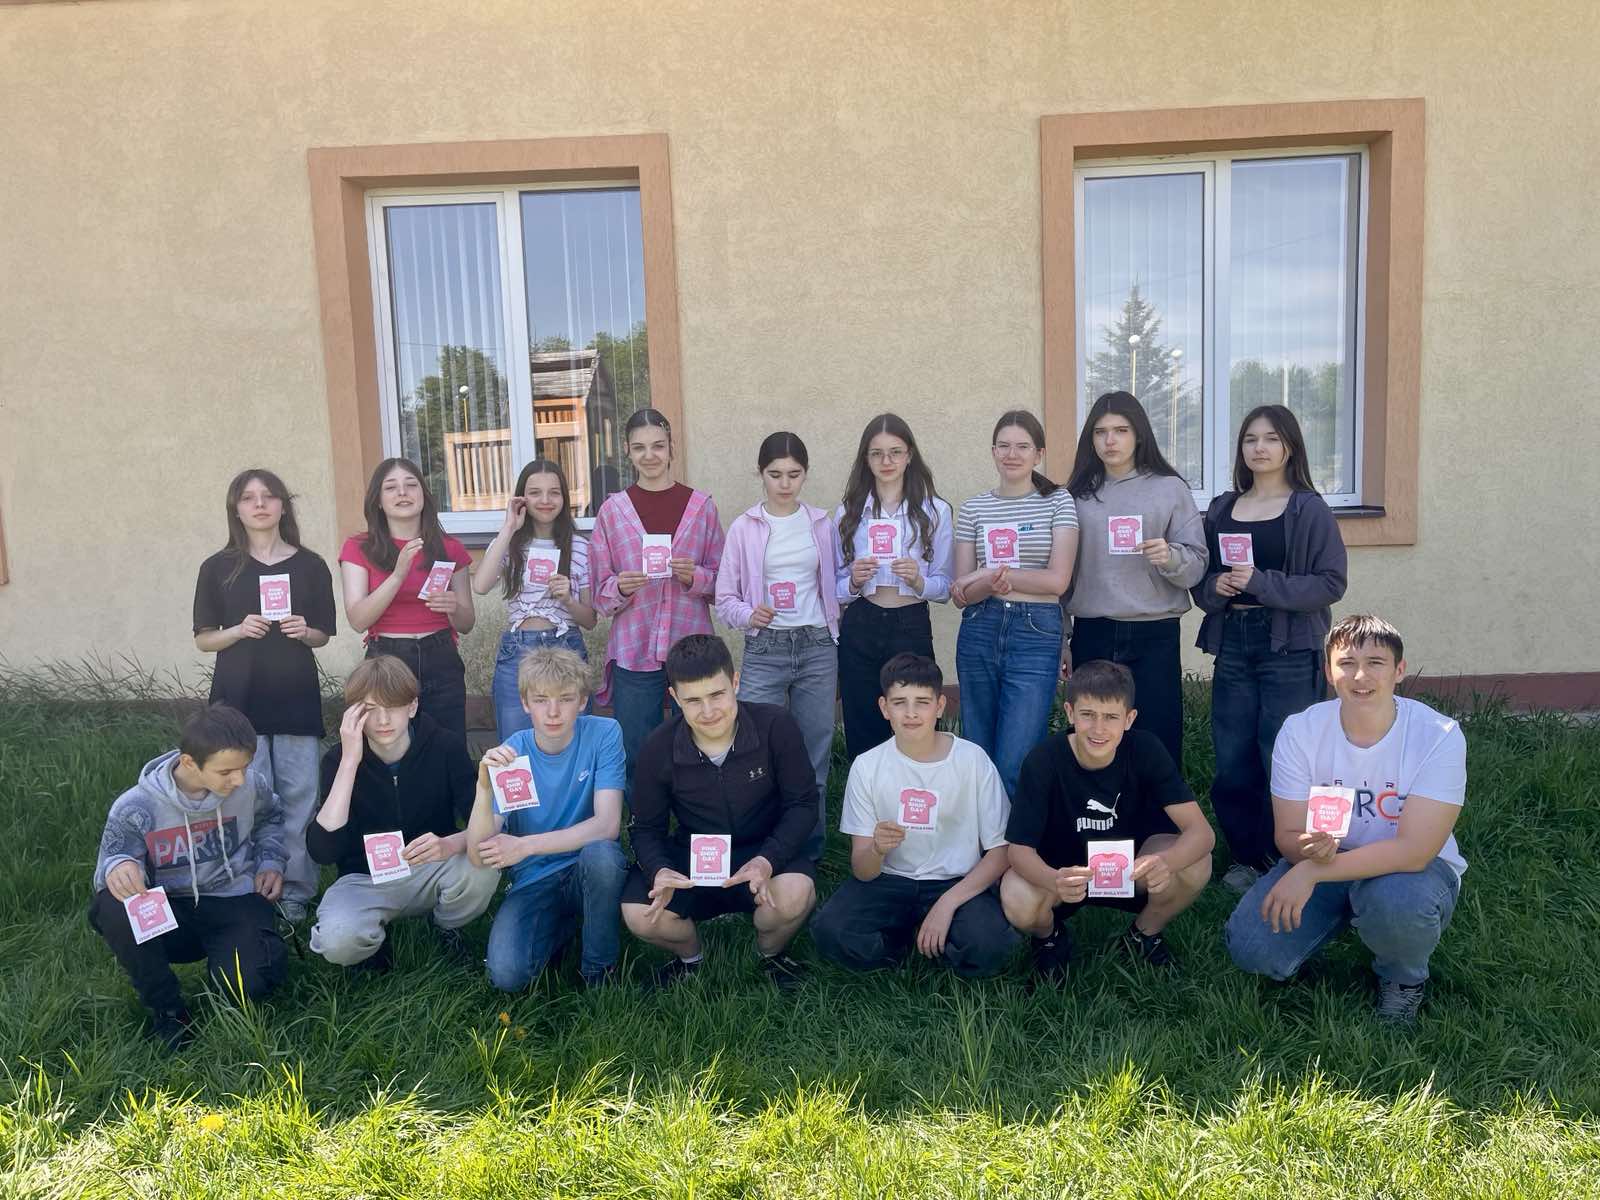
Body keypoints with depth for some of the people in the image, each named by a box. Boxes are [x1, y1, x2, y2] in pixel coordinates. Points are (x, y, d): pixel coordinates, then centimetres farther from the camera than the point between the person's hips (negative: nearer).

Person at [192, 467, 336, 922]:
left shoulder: (310, 565, 5)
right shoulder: (218, 568, 3)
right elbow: (203, 639, 6)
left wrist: (304, 632, -10)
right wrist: (238, 631, -13)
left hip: (296, 697, 1)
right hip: (239, 698, -1)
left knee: (299, 797, 2)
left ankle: (296, 892, 14)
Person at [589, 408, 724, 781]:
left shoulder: (701, 506, 3)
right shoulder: (612, 510, 3)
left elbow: (722, 582, 6)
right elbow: (601, 593, 4)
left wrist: (694, 577, -13)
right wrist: (621, 587, -16)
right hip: (634, 653, 0)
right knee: (637, 759, 8)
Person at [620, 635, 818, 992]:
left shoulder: (776, 727, -18)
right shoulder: (658, 750, -12)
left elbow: (803, 804, -11)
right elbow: (647, 828, -2)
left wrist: (768, 860, -28)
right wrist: (659, 870, -25)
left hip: (763, 852, -1)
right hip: (691, 856, 2)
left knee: (795, 894, -34)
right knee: (640, 916, -25)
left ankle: (770, 953, 5)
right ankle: (689, 955, 13)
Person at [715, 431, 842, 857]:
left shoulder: (822, 524, 6)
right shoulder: (744, 527, 1)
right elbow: (725, 596, 1)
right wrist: (748, 615, -17)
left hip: (817, 647, 2)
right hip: (765, 650, -2)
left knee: (815, 752, 7)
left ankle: (810, 850, 20)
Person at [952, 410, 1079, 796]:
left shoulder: (1058, 502, 2)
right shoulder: (973, 509, 8)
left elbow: (1057, 580, -7)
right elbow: (960, 593, 5)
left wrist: (990, 574, -7)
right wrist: (991, 584, -17)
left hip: (1036, 634, -3)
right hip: (979, 633, 3)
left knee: (1014, 765, -9)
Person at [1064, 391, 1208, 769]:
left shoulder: (1170, 489, 3)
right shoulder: (1079, 493, 9)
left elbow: (1197, 564, 1)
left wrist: (1170, 558, -21)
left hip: (1155, 635, -2)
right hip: (1092, 635, 2)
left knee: (1159, 739, -1)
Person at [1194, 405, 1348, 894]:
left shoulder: (1310, 510, -2)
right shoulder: (1221, 510, 12)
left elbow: (1331, 583, -8)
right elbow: (1201, 581, 16)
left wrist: (1261, 583, -17)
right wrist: (1215, 587, -7)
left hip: (1290, 652, -4)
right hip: (1232, 647, 4)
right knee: (1232, 765, 7)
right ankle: (1248, 859, 23)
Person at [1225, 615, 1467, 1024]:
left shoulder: (1440, 736, -20)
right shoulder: (1300, 731, -12)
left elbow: (1413, 851, -26)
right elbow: (1289, 836, -10)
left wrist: (1311, 871, -33)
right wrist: (1310, 850, -36)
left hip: (1415, 868, -2)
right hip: (1320, 865, 3)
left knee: (1398, 900, -39)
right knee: (1251, 948, -19)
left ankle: (1404, 980, -1)